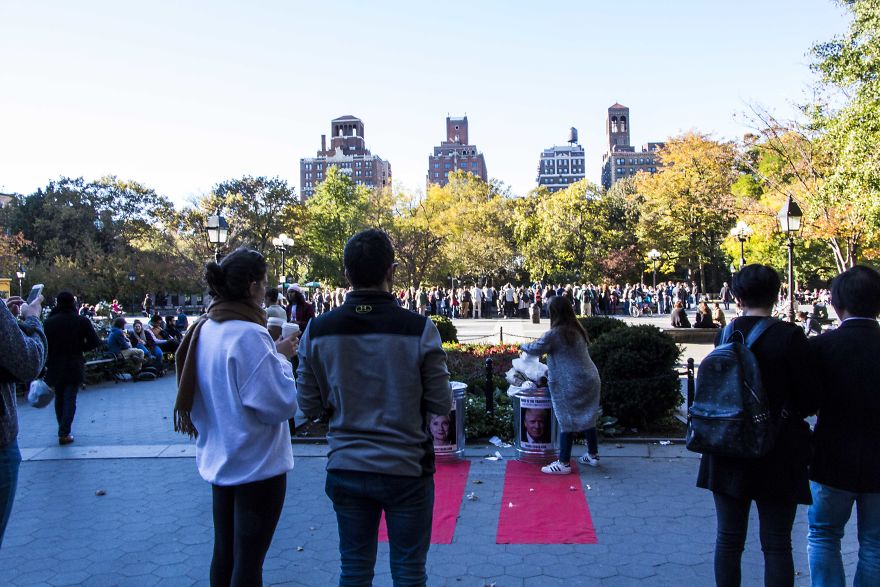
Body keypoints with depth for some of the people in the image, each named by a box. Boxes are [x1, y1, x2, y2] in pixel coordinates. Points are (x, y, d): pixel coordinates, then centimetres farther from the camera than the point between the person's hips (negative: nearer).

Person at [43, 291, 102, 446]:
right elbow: (95, 342, -9)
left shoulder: (49, 322, -6)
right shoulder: (82, 321, -7)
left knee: (59, 398, 17)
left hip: (55, 367, 2)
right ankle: (64, 433, -6)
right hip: (74, 367, -1)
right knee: (70, 399, 2)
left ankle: (62, 429, 27)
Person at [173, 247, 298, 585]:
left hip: (218, 460, 8)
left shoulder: (205, 329, 3)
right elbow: (280, 404, -23)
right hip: (256, 465, -8)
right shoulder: (250, 334, -23)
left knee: (224, 553, 20)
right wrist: (281, 358, -10)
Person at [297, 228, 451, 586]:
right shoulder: (419, 329, -15)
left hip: (345, 471, 3)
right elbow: (441, 405, -9)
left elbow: (309, 405, 1)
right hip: (406, 470, -2)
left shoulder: (318, 331, -7)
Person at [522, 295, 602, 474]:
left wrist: (524, 346, 18)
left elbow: (535, 348, -3)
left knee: (567, 421, -1)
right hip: (590, 379, 8)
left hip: (571, 384, -8)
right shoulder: (576, 330, 10)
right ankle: (593, 455, 29)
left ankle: (564, 463, 4)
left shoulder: (555, 334, -14)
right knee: (587, 418, 18)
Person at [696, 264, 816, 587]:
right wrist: (785, 411, 10)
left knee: (729, 539, 14)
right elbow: (809, 398, -10)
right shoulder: (789, 336, -14)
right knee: (777, 544, 8)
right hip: (777, 454, -3)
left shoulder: (724, 335, -2)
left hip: (729, 451, 3)